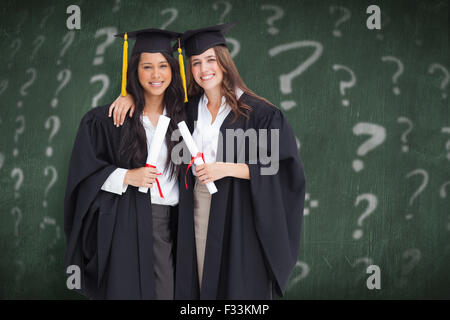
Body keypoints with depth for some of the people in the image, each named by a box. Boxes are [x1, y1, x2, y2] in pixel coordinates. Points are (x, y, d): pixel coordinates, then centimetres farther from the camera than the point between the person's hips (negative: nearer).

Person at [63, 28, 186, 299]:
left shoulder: (181, 117, 10)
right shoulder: (105, 120, -2)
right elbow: (83, 172, -2)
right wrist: (126, 177, -14)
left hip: (169, 223, 4)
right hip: (125, 224, -3)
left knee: (166, 292, 2)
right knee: (126, 291, -2)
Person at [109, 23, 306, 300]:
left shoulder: (259, 113, -8)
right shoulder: (189, 108, 8)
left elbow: (282, 169, -11)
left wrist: (228, 168, -19)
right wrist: (131, 95, 4)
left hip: (237, 214, -4)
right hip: (196, 209, 5)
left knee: (238, 287, 1)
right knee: (201, 284, 8)